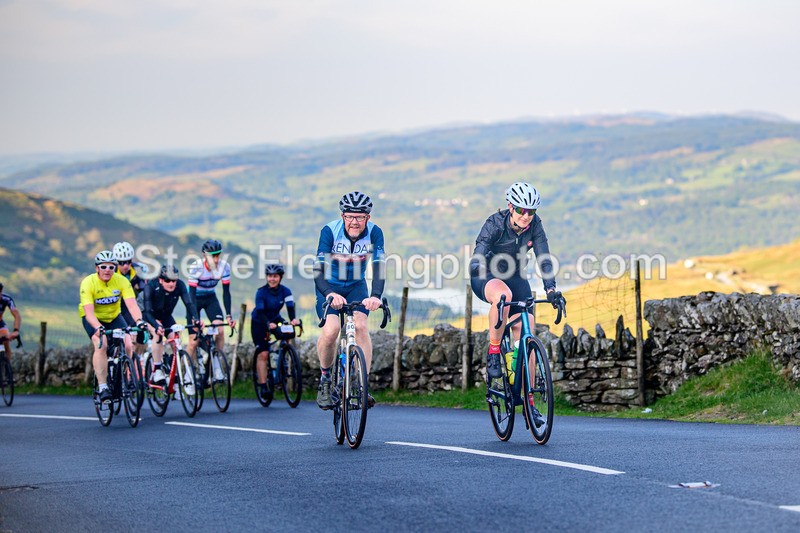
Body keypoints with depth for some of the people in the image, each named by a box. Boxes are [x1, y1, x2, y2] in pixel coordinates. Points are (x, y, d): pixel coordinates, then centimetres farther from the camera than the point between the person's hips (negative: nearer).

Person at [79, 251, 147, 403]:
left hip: (114, 317, 3)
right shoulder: (88, 283, -26)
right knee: (101, 345, -28)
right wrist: (98, 327, -51)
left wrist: (139, 321, -48)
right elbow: (89, 311, -33)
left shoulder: (122, 281, -20)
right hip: (94, 319, -3)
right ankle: (102, 387, -25)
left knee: (128, 345, -17)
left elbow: (132, 305, -29)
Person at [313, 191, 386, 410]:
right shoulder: (330, 231, -26)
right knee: (331, 330, -23)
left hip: (356, 286, 2)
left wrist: (375, 296, -49)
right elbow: (319, 269, -33)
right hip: (330, 286, -2)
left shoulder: (374, 233, -20)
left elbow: (379, 266, -30)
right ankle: (325, 380, 2)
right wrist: (330, 294, -52)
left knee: (360, 326, -23)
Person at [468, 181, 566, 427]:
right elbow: (478, 257, -33)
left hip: (515, 277, 4)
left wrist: (551, 289, -33)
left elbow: (544, 259, -19)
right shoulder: (495, 224, -24)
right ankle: (493, 353, -24)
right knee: (504, 295, -42)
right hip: (487, 277, -4)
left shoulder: (534, 226, -14)